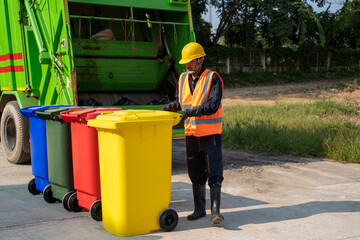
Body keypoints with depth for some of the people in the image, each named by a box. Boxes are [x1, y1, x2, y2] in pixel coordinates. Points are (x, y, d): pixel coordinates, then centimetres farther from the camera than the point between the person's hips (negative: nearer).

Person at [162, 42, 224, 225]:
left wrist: (191, 111, -26)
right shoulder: (183, 79, 9)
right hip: (191, 133, 6)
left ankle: (215, 212, -5)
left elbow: (213, 106, -18)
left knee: (214, 173, -6)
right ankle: (199, 209, 23)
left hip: (210, 133, -6)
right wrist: (170, 106, -1)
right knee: (196, 174, 12)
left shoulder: (213, 78, -9)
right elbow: (179, 101, 20)